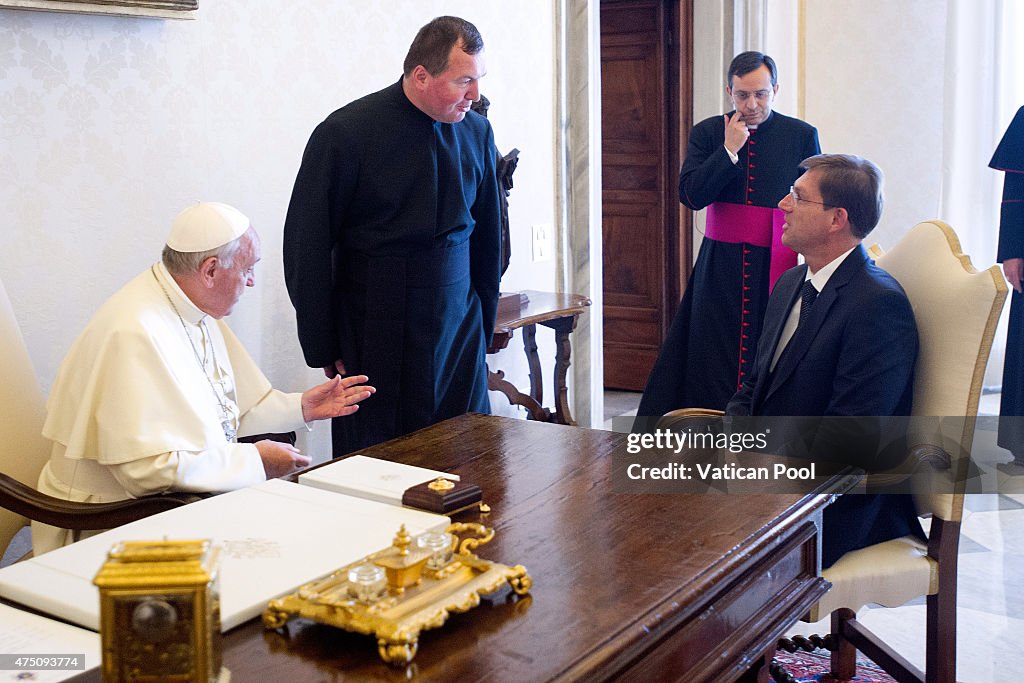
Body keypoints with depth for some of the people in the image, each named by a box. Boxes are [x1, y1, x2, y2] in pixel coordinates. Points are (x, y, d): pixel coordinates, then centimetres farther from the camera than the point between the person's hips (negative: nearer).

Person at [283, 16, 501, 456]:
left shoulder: (477, 132, 3)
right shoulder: (345, 134, -10)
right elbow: (307, 247, -6)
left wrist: (484, 324, 13)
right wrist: (323, 349, -5)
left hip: (459, 335, 4)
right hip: (374, 340, -4)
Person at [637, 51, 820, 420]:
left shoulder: (802, 136, 3)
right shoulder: (707, 134, 6)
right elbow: (691, 195, -5)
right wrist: (729, 149, -10)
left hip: (776, 266, -1)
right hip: (719, 267, 1)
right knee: (713, 363, 0)